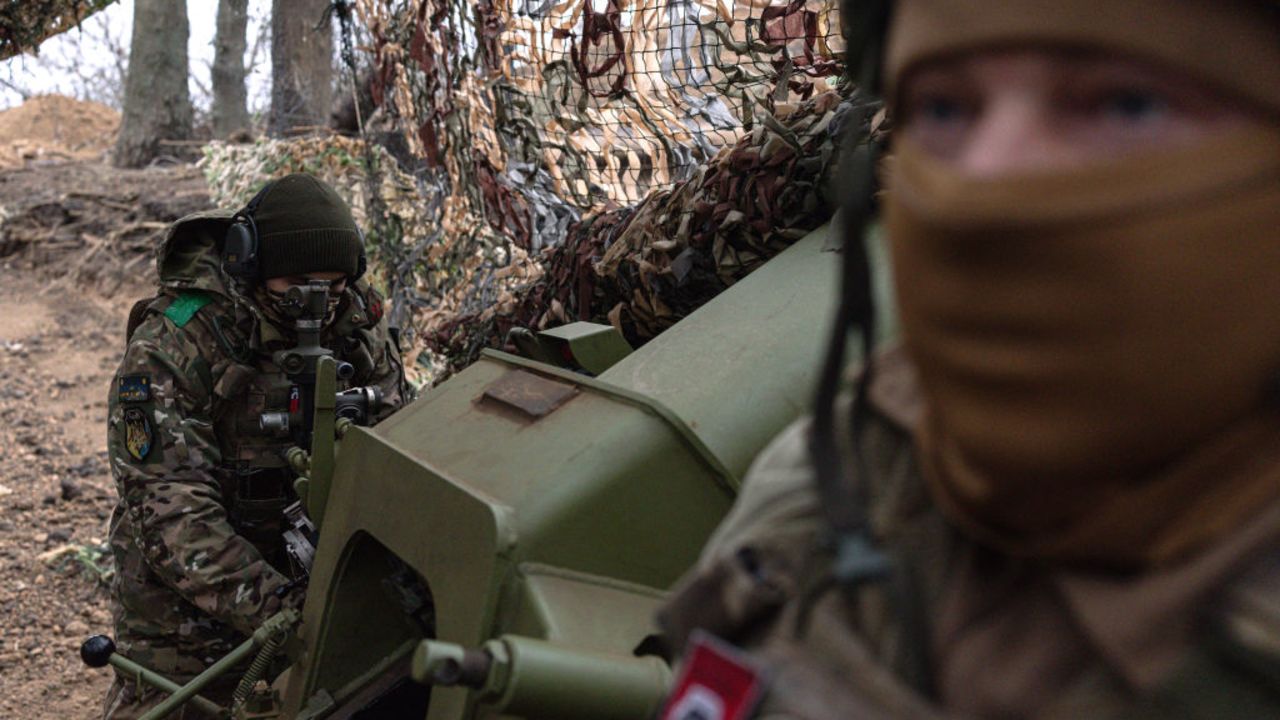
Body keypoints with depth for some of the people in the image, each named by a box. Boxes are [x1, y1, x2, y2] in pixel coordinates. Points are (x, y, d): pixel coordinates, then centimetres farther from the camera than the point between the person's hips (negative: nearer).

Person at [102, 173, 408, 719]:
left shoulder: (355, 321, -6)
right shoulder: (167, 349, -21)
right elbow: (173, 515, -27)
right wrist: (275, 608, -38)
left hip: (313, 575, 4)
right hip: (185, 595, -4)